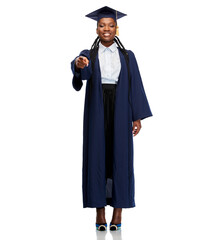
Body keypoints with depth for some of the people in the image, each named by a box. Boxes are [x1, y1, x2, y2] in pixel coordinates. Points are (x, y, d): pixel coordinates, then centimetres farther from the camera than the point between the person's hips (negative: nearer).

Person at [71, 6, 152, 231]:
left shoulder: (127, 56, 8)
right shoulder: (88, 55, 5)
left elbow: (135, 86, 4)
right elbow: (83, 70, -19)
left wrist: (137, 117, -4)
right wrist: (78, 64, -44)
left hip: (120, 113, 0)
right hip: (96, 113, 0)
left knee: (120, 158, 1)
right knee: (97, 158, 0)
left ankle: (118, 211, 8)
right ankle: (99, 212, 7)